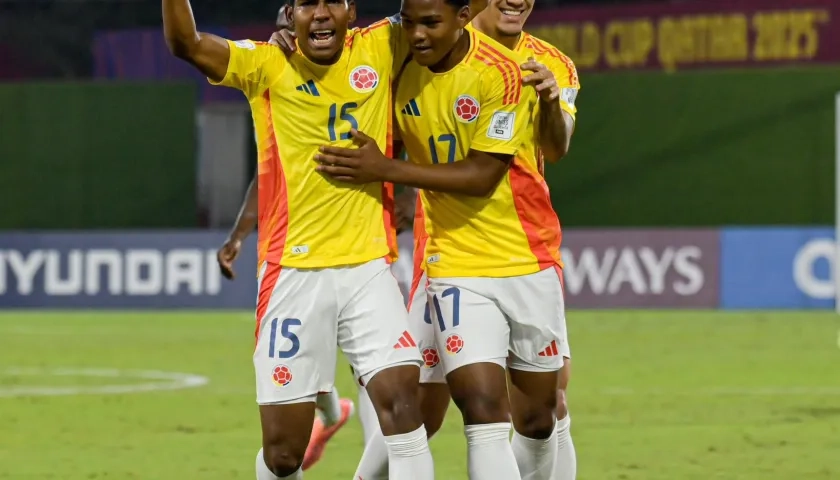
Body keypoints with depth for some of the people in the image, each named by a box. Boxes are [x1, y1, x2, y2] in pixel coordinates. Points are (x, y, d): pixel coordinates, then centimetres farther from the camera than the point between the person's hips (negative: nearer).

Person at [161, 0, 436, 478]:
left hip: (369, 265, 1)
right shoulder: (268, 65, -2)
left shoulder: (380, 51, 3)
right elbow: (186, 42, -15)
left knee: (401, 394, -17)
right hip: (293, 272, -1)